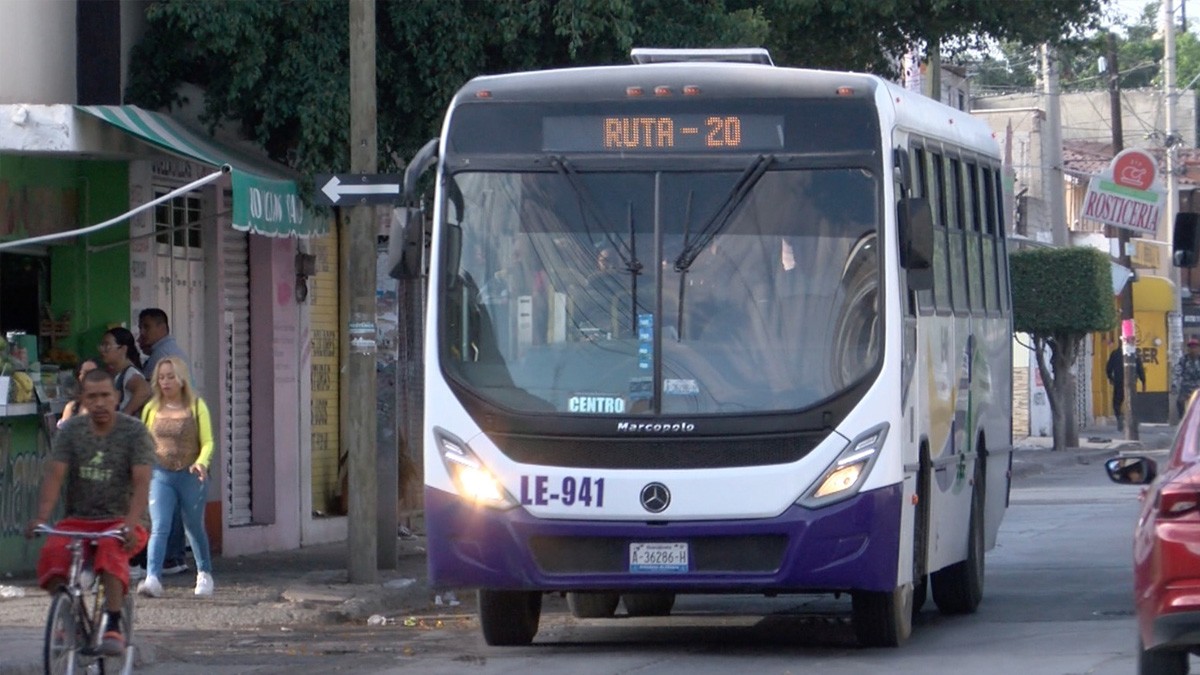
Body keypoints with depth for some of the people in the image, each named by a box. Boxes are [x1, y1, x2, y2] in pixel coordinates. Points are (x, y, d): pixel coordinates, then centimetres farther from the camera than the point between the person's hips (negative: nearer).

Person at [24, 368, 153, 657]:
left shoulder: (134, 432, -4)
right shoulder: (71, 430, 3)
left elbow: (142, 481, -14)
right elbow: (54, 474, -7)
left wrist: (131, 523, -31)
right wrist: (42, 516, -25)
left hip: (119, 520, -2)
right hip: (78, 521, 3)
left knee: (111, 548, -38)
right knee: (52, 551, -30)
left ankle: (113, 628, -35)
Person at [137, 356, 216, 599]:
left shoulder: (196, 406, 1)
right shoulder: (152, 409, 7)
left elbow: (207, 442, -3)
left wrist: (201, 462, -21)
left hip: (190, 476, -1)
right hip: (160, 475, 1)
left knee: (194, 528, 13)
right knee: (159, 528, -14)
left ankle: (204, 574, 32)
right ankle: (152, 579, -25)